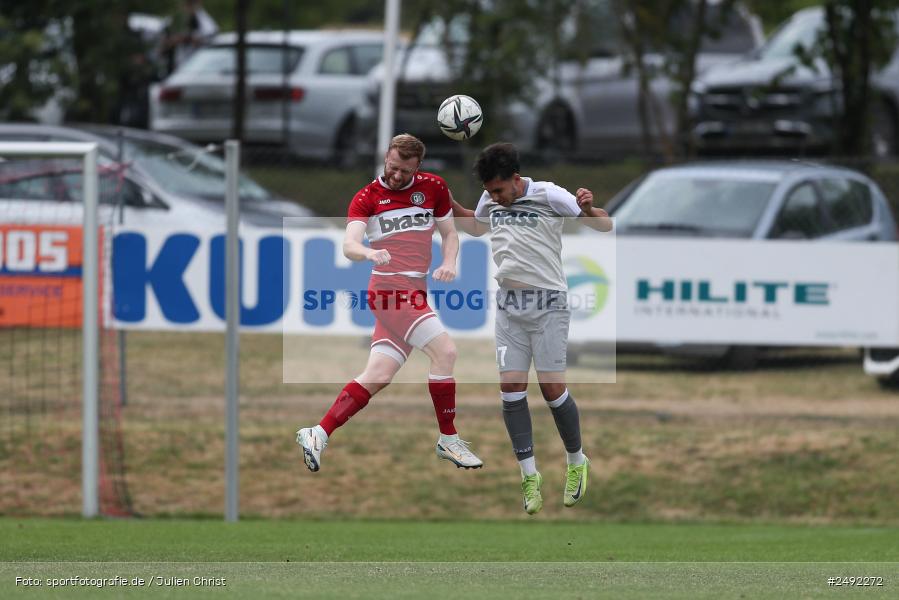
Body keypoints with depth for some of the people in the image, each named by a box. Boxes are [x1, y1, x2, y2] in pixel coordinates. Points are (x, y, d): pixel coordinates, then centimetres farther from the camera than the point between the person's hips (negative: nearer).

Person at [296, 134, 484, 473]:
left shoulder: (433, 188, 10)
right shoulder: (367, 198, -3)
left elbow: (449, 232, 20)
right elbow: (349, 245, -15)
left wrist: (448, 262, -1)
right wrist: (369, 253, -38)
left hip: (414, 291, 6)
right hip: (391, 288, -6)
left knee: (378, 376, 3)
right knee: (444, 351, -17)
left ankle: (318, 435, 9)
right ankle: (449, 441, -7)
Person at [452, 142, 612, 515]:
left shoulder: (549, 196, -10)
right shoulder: (490, 201, 7)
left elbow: (605, 225, -8)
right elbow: (476, 226, 31)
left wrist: (588, 211, -29)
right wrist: (451, 207, 15)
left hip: (547, 305, -5)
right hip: (508, 308, 5)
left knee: (552, 388, -6)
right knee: (510, 387, -4)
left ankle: (576, 463, 15)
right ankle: (529, 474, 3)